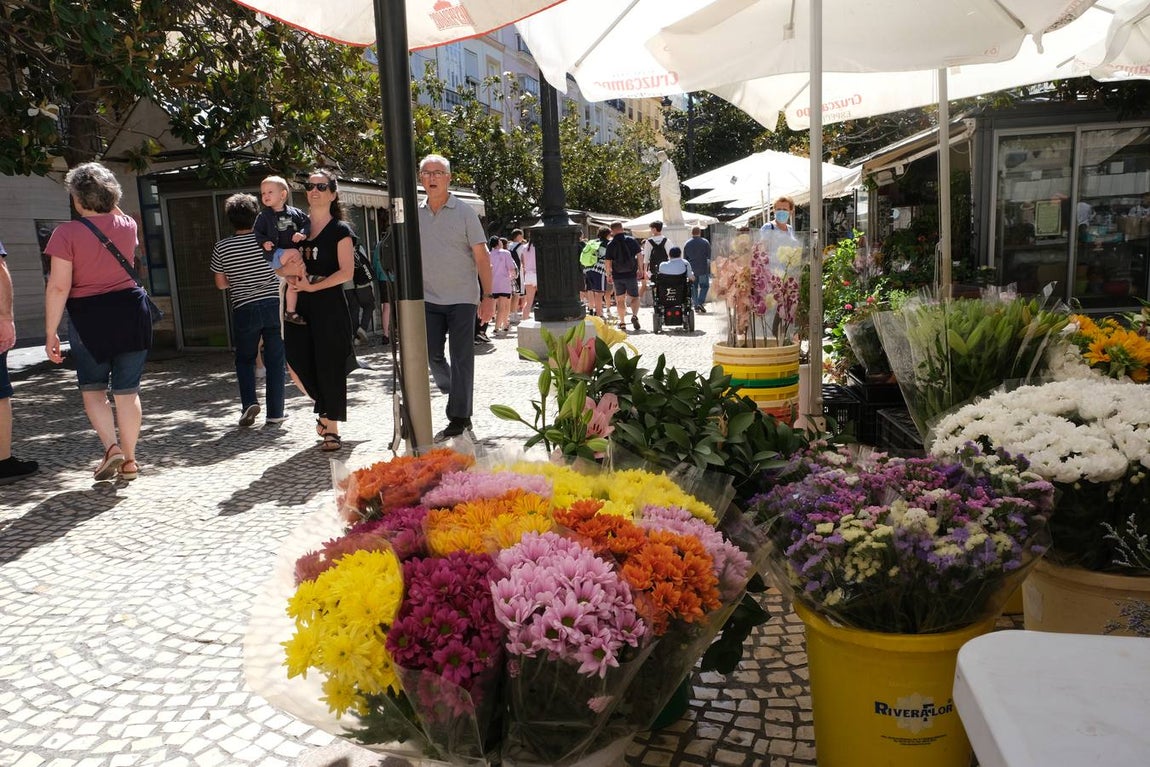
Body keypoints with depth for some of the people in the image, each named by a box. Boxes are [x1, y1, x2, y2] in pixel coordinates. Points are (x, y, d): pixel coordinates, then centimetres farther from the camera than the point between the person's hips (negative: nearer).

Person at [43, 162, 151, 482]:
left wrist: (50, 332, -7)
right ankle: (129, 461, 14)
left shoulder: (67, 232, -10)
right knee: (127, 390, 8)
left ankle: (111, 448, -2)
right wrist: (109, 202, 21)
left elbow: (59, 286, -13)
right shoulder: (127, 225, 2)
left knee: (92, 389, 15)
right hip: (131, 311, 3)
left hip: (90, 317, -3)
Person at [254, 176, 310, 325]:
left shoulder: (294, 212, 7)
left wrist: (302, 234, -13)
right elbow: (256, 232, 0)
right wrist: (263, 242, -18)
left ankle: (290, 312, 14)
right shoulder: (263, 216, 0)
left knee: (293, 282, 5)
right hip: (274, 254, -4)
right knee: (294, 254, -33)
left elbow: (307, 223, 6)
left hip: (291, 256, 4)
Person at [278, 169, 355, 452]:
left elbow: (346, 272, -9)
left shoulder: (340, 229, -1)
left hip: (329, 304, -4)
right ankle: (324, 409, 25)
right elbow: (279, 265, 16)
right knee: (298, 362, -1)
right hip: (299, 305, 4)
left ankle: (332, 430, 7)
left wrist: (314, 286, -17)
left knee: (329, 366, -2)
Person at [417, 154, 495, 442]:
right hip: (429, 299, 3)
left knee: (461, 359, -2)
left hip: (462, 298, -3)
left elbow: (482, 257, -4)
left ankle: (459, 419, 6)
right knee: (432, 355, 2)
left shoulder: (464, 212, -3)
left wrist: (488, 296, -10)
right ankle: (456, 394, 29)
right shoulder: (415, 214, 7)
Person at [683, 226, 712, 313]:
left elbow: (685, 258, 9)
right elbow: (709, 256, -1)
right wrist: (709, 270, 6)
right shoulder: (705, 242, -1)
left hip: (691, 269, 2)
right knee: (704, 286, 6)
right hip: (703, 269, -2)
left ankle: (696, 306, 7)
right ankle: (700, 303, -11)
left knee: (693, 287, 9)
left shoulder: (687, 244, 6)